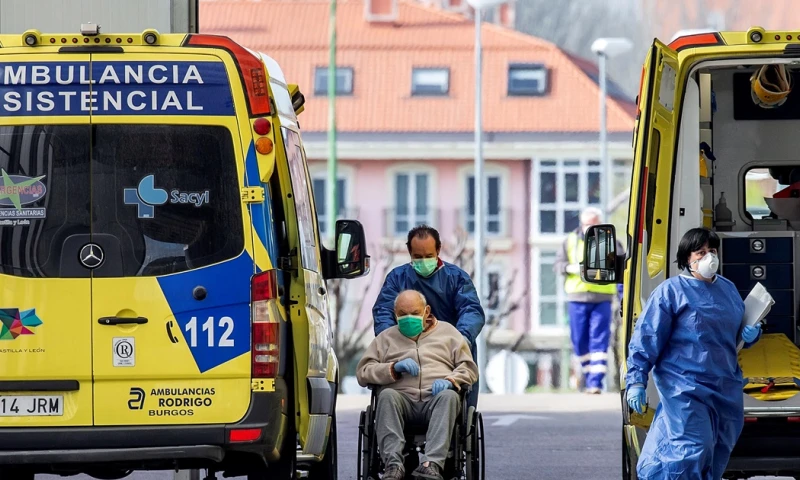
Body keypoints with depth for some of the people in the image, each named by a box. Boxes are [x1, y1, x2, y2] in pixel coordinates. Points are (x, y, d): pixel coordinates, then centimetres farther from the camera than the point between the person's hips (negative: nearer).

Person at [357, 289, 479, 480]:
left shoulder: (447, 332, 26)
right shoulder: (386, 337, 26)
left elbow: (469, 368, 17)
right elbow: (362, 372, 14)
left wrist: (450, 380, -5)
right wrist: (394, 368, -4)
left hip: (435, 398, 0)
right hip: (402, 397, 0)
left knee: (449, 396, -35)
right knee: (387, 395, -34)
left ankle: (432, 464, -51)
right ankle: (393, 464, -47)